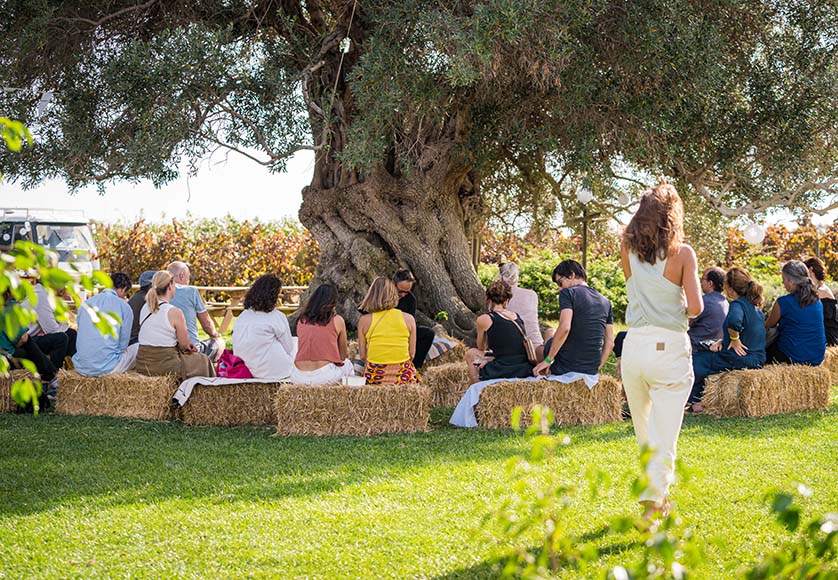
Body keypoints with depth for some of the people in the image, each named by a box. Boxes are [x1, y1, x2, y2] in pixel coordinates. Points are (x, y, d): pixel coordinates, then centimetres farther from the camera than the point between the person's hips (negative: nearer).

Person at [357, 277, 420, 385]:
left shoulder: (364, 320, -2)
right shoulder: (408, 319, -1)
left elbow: (362, 356, 1)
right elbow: (412, 354, 3)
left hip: (375, 378, 0)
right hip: (403, 378, 0)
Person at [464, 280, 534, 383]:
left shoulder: (484, 319, -5)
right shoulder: (517, 317, 11)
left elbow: (481, 347, 13)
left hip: (503, 372, -6)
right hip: (525, 370, 6)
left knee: (470, 354, 22)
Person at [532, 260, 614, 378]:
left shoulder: (568, 293, -4)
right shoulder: (606, 302, 17)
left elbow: (565, 328, -19)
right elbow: (610, 342, 14)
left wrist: (548, 360, -14)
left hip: (565, 368, -6)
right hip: (592, 371, 6)